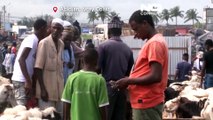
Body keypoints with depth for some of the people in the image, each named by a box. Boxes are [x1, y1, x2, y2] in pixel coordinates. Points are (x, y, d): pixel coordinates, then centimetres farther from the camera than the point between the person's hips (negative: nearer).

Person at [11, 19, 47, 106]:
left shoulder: (34, 40, 15)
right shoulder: (32, 39, -11)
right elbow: (21, 59, -20)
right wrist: (28, 81, -23)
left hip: (24, 79, 9)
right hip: (21, 80, -9)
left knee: (24, 107, 11)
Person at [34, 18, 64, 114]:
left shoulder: (61, 44, 8)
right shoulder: (44, 43, -12)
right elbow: (38, 68, -14)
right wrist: (42, 89, -17)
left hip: (58, 88, 6)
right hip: (47, 88, -6)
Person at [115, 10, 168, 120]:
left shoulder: (154, 43, -15)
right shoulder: (154, 42, 17)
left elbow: (155, 76, -23)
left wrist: (129, 81, -14)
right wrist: (130, 81, 10)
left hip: (146, 103, -10)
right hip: (146, 101, 10)